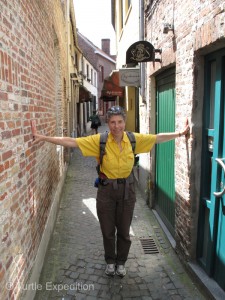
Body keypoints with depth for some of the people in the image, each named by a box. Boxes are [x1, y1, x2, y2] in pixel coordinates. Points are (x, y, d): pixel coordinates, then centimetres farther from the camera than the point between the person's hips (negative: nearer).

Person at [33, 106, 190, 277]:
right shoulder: (99, 140, -13)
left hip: (127, 189, 1)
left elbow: (158, 138, 2)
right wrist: (43, 138, -17)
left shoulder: (134, 139, -8)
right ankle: (110, 261, 42)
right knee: (108, 230, 15)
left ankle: (121, 262, 41)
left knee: (124, 230, 15)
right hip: (106, 189, -1)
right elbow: (71, 142, -14)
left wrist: (180, 134, 2)